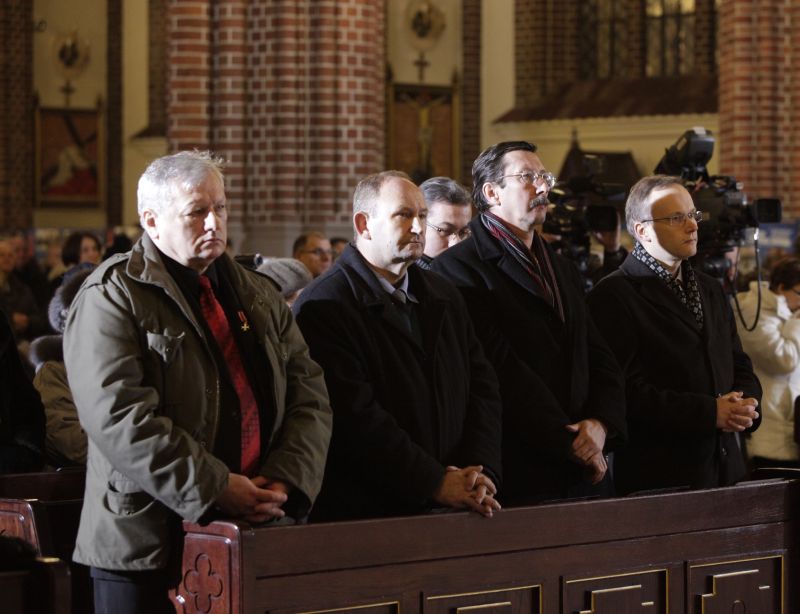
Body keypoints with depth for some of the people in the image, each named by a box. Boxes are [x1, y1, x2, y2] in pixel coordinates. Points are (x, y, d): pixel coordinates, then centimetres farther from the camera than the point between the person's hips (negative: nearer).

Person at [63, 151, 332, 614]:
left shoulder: (260, 295, 15)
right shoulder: (112, 297, -5)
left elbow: (309, 394, 9)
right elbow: (120, 417, -17)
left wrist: (286, 478, -9)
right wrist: (214, 488, -19)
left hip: (255, 537, 5)